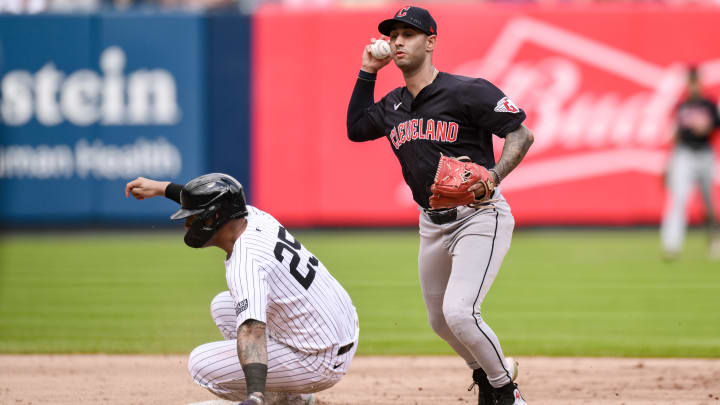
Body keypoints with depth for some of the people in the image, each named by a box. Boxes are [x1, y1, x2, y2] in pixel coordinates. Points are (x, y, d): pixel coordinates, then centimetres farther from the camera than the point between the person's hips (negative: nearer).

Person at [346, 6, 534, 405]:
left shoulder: (467, 92, -13)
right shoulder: (393, 106, 9)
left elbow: (522, 134, -13)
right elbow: (355, 129, 21)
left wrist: (494, 174, -29)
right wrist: (367, 72, 12)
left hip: (479, 218, -8)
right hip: (432, 223, 8)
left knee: (459, 312, -22)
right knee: (440, 321, 15)